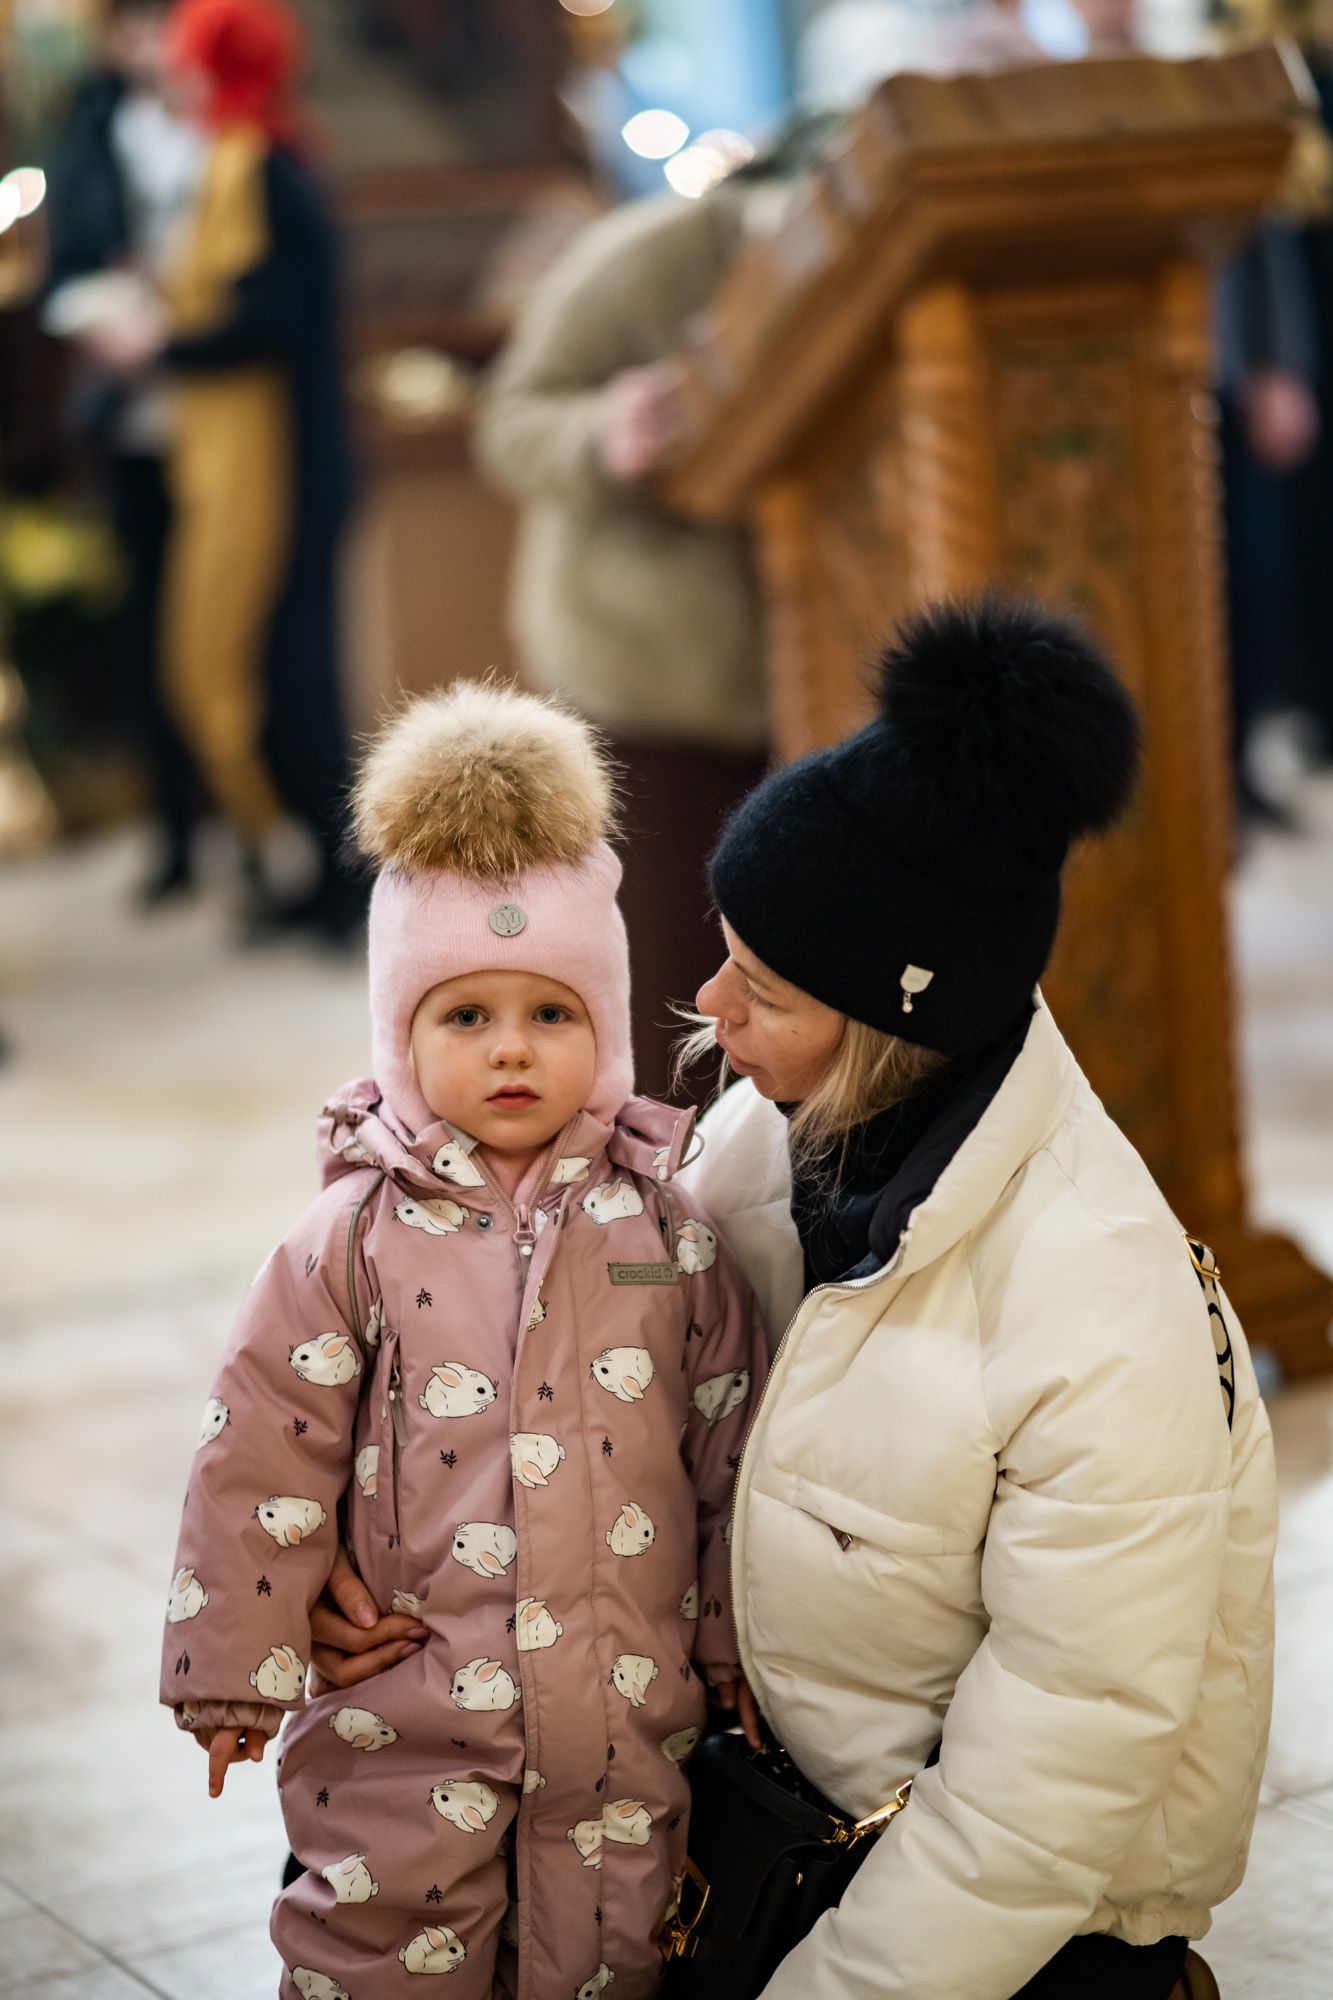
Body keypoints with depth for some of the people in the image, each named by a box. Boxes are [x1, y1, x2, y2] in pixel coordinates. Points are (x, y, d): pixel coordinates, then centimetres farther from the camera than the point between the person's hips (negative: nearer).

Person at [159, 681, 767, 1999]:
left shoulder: (667, 1223, -1)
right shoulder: (357, 1236, -6)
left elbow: (731, 1444, 5)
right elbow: (265, 1456, -4)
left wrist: (739, 1651, 9)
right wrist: (237, 1669, -3)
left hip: (624, 1709, 2)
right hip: (407, 1715, -1)